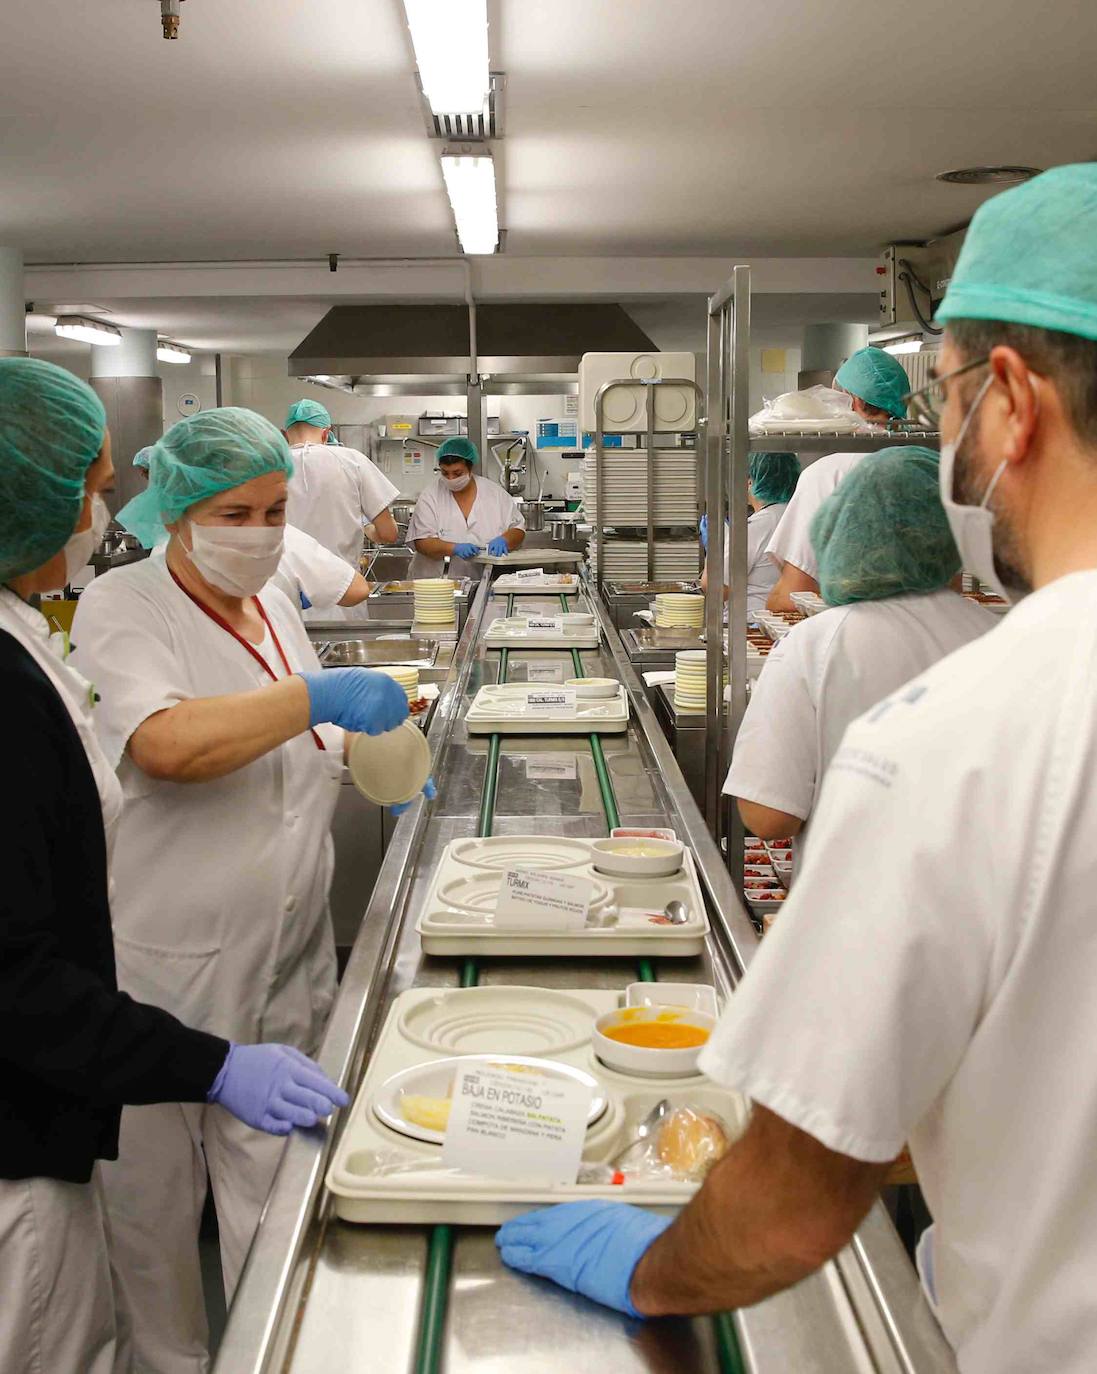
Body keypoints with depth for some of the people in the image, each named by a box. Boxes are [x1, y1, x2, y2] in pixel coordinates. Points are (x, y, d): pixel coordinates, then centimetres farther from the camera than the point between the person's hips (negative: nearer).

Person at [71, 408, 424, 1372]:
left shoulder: (271, 603, 8)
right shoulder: (122, 609, -12)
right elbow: (164, 746, -31)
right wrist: (317, 696, -31)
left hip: (289, 957, 6)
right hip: (171, 966, -5)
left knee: (273, 1190, 15)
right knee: (158, 1194, 14)